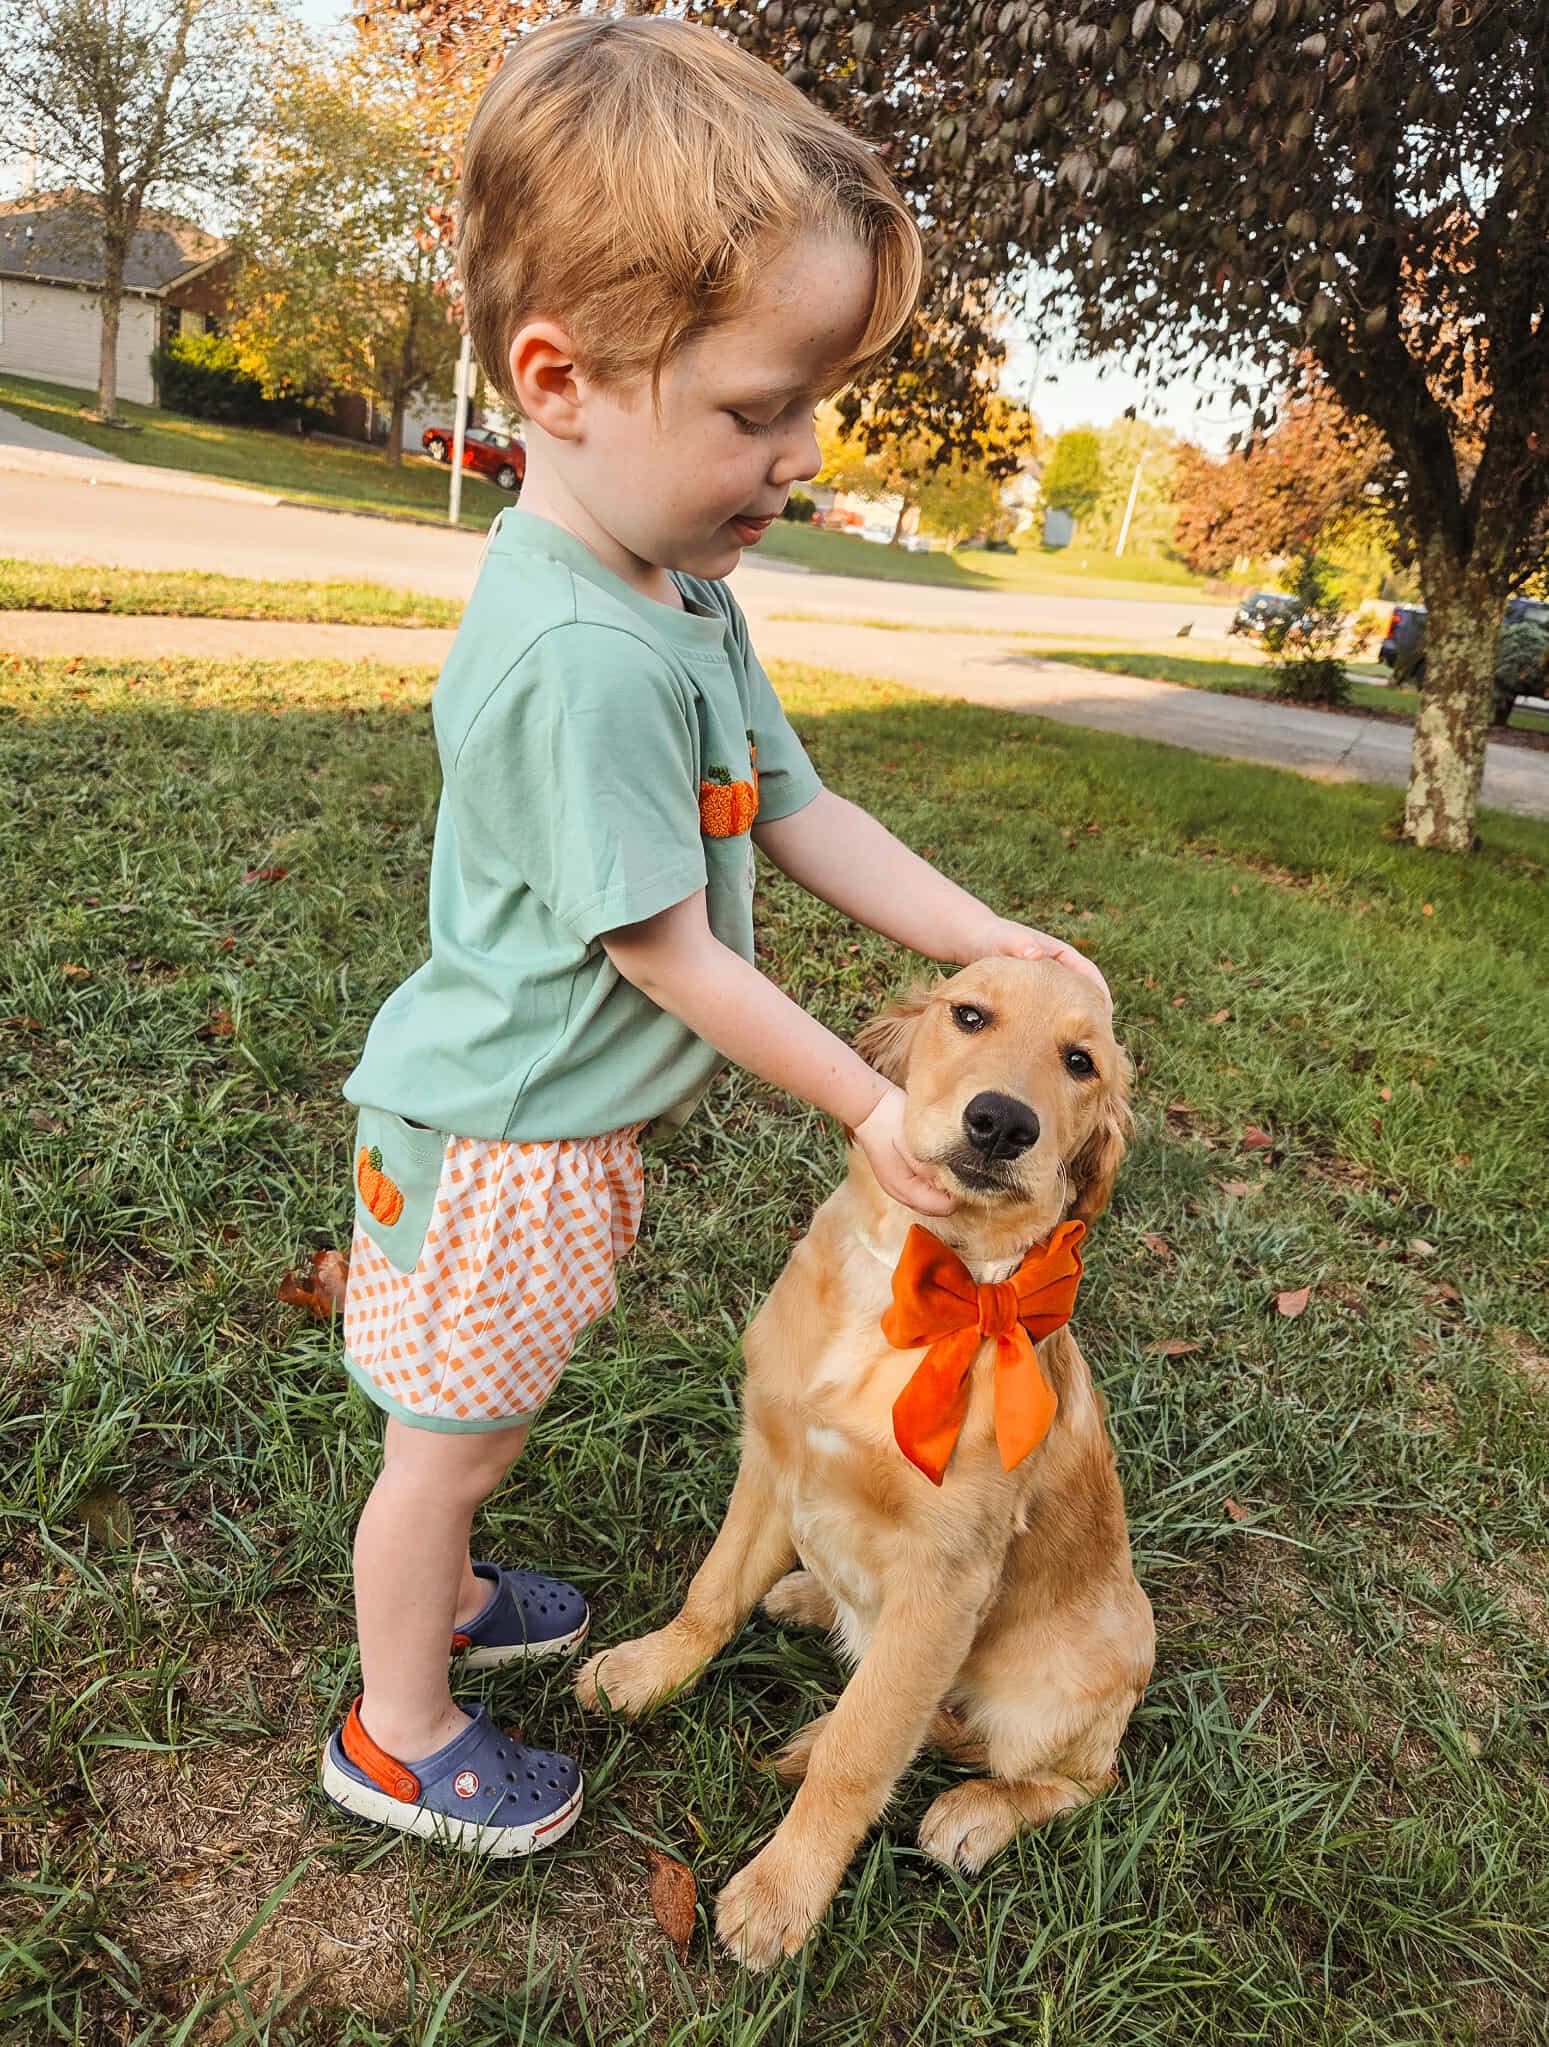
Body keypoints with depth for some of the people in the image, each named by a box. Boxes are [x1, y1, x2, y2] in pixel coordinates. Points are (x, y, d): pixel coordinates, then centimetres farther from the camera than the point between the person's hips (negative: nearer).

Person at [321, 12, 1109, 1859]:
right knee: (452, 1430, 12)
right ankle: (398, 1737, 36)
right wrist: (864, 1104, -15)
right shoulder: (580, 655, -31)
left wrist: (985, 940, 0)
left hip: (564, 1121, 8)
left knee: (479, 1406, 27)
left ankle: (435, 1588, 52)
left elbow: (798, 810, 5)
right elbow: (663, 950, -26)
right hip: (497, 1133, -8)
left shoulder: (690, 604, 0)